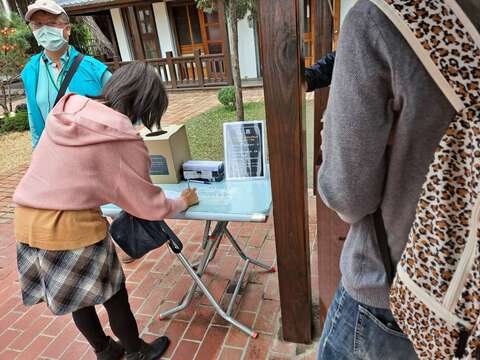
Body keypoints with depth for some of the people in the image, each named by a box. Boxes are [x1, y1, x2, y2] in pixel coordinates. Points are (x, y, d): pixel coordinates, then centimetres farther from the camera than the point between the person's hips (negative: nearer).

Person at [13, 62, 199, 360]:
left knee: (77, 293, 23)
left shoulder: (68, 110, 2)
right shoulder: (123, 140, -16)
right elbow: (149, 206, -9)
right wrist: (183, 202, 9)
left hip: (28, 219, 7)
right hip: (70, 224, -7)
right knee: (112, 291, 15)